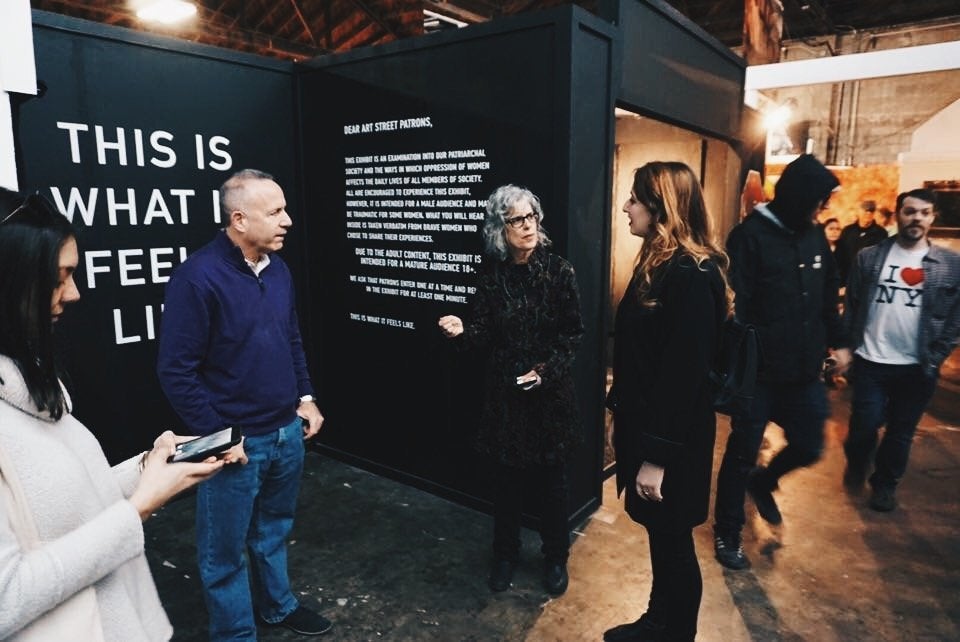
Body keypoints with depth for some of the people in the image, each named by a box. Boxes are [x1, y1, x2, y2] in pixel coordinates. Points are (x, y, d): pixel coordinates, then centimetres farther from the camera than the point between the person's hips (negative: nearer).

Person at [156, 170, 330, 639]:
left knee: (274, 530, 25)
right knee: (226, 551, 13)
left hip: (287, 432, 7)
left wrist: (305, 397, 9)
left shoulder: (277, 268, 3)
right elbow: (176, 370, -17)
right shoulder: (198, 276, -19)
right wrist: (217, 436, -15)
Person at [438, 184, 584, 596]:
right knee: (506, 478, 13)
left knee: (550, 480, 12)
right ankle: (505, 555, 34)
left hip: (550, 392, -1)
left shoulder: (558, 271, -8)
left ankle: (556, 558, 33)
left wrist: (547, 370, -15)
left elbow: (574, 332, -4)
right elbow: (486, 334, -3)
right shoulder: (491, 275, -3)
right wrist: (462, 330, -24)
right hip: (504, 392, 2)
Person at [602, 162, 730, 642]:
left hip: (673, 439, -9)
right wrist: (624, 420, 15)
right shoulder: (659, 265, 7)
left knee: (672, 541, 11)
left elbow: (684, 373, -24)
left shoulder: (691, 277, -22)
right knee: (660, 537, 22)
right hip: (646, 425, 9)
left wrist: (657, 456, -20)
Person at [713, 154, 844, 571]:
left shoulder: (815, 238, 8)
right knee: (742, 454, 6)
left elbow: (828, 297, 19)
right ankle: (727, 534, 24)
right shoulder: (750, 236, -13)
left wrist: (836, 343, 18)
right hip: (759, 372, -6)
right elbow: (734, 306, -18)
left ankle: (763, 482, 46)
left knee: (809, 446, 15)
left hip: (805, 371, 6)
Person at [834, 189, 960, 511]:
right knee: (864, 425, 4)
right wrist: (844, 345, -2)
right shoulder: (869, 256, 0)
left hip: (917, 367, 1)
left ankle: (885, 484, 33)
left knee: (900, 433, 12)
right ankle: (856, 466, 33)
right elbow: (852, 304, 3)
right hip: (871, 361, -1)